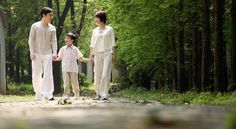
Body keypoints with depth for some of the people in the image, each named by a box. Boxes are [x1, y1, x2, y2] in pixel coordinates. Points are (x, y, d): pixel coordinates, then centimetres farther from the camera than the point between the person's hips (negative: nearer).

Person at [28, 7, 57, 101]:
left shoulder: (52, 28, 8)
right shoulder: (35, 26, 1)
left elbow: (54, 41, 4)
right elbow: (31, 40, 0)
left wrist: (54, 52, -10)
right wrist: (32, 52, -10)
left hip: (47, 54, 1)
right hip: (36, 54, -1)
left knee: (48, 74, -10)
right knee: (36, 74, 2)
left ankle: (48, 94, -13)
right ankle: (38, 94, 13)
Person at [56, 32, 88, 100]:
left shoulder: (75, 49, 3)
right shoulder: (63, 49, 8)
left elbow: (80, 58, 5)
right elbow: (60, 58, 10)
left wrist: (88, 59, -6)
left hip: (73, 69, -1)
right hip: (65, 68, 1)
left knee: (74, 82, 4)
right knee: (66, 82, -5)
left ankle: (76, 94, 20)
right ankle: (66, 94, -3)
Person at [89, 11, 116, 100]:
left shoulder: (109, 30, 6)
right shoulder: (95, 31, 14)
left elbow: (112, 43, 4)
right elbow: (92, 44, 14)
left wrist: (113, 54, -4)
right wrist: (91, 55, 7)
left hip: (107, 53, -4)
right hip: (97, 54, 4)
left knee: (105, 75, -11)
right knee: (97, 75, 2)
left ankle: (104, 94, -13)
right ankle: (98, 94, 9)